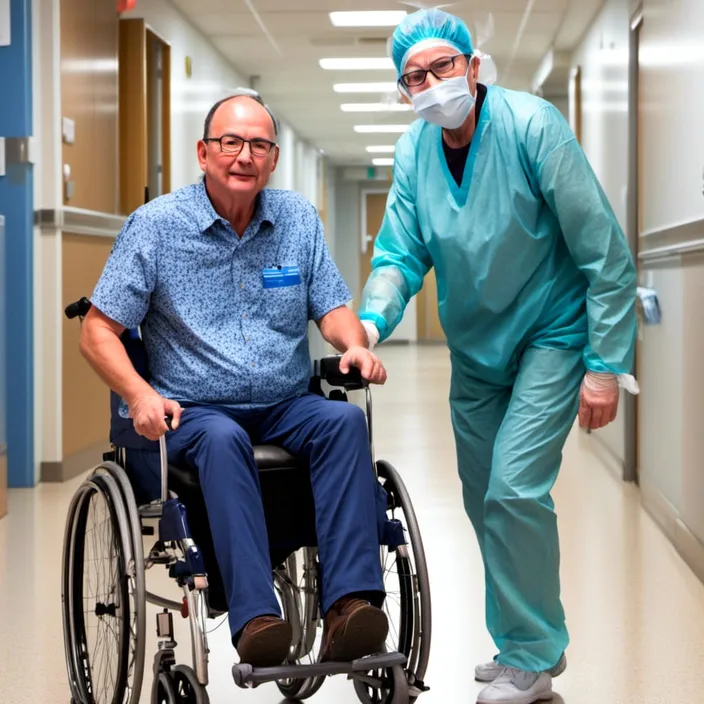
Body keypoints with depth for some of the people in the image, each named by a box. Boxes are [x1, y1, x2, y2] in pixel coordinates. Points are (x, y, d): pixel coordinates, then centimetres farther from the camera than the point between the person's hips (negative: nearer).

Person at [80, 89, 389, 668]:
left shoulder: (299, 218, 11)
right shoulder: (156, 225, 1)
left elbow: (332, 309, 14)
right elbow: (98, 330, -1)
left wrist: (355, 345, -11)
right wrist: (139, 394, -19)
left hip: (287, 407, 3)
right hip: (194, 412, -3)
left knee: (345, 419, -29)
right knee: (223, 439, -37)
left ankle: (349, 606, -38)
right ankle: (256, 617, -45)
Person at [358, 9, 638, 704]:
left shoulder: (531, 126, -22)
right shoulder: (415, 150, -5)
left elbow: (605, 254, -20)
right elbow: (400, 253, -4)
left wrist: (606, 364, -21)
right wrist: (371, 320, -26)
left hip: (551, 338, -6)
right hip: (474, 350, 7)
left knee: (514, 490, -19)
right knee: (484, 503, 15)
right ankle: (520, 642, 34)